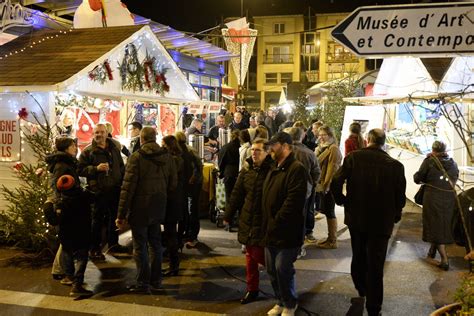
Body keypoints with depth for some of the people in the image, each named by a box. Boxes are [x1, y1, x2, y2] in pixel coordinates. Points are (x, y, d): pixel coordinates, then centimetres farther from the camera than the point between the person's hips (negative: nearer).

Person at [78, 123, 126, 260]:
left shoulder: (114, 149, 12)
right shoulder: (88, 151, -3)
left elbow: (121, 166, 22)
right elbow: (80, 169, -8)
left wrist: (122, 181, 12)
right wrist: (96, 168, -21)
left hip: (115, 189, 5)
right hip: (99, 191, -5)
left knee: (114, 217, 16)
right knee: (97, 220, -1)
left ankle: (113, 243, 31)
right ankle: (95, 249, 8)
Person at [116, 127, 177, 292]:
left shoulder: (136, 157, -13)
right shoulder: (167, 156, 2)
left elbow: (128, 187, -15)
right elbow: (173, 184, 5)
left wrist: (121, 214, -11)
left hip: (139, 207, -5)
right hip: (158, 207, 5)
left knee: (140, 246, 4)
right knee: (155, 244, 16)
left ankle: (143, 283, 9)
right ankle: (156, 280, 23)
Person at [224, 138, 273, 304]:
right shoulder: (247, 170, 5)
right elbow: (237, 194, 10)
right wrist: (228, 215, 12)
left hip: (264, 222, -6)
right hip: (247, 221, 6)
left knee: (259, 255, -3)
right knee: (250, 256, 14)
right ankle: (252, 289, 28)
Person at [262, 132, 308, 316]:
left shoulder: (296, 169, -15)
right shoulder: (274, 170, 15)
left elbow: (293, 201, -23)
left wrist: (276, 223, -18)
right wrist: (267, 224, 10)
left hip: (287, 232, -9)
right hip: (271, 231, 9)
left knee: (283, 270, -3)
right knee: (272, 270, 15)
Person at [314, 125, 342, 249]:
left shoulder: (333, 149, -14)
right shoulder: (322, 148, 15)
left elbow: (332, 169, -19)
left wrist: (326, 185, -21)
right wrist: (320, 184, 14)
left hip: (329, 185, -9)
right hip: (323, 184, 9)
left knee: (329, 212, -3)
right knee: (328, 212, 13)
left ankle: (333, 241, 4)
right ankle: (330, 238, 21)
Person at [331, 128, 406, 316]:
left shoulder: (353, 158, -11)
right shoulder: (395, 165, -11)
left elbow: (335, 184, -15)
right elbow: (400, 197, -7)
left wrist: (342, 201, 3)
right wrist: (394, 217, 10)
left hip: (356, 218, 2)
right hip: (382, 222, -2)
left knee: (358, 257, 25)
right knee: (375, 267, 7)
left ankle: (361, 292, 43)